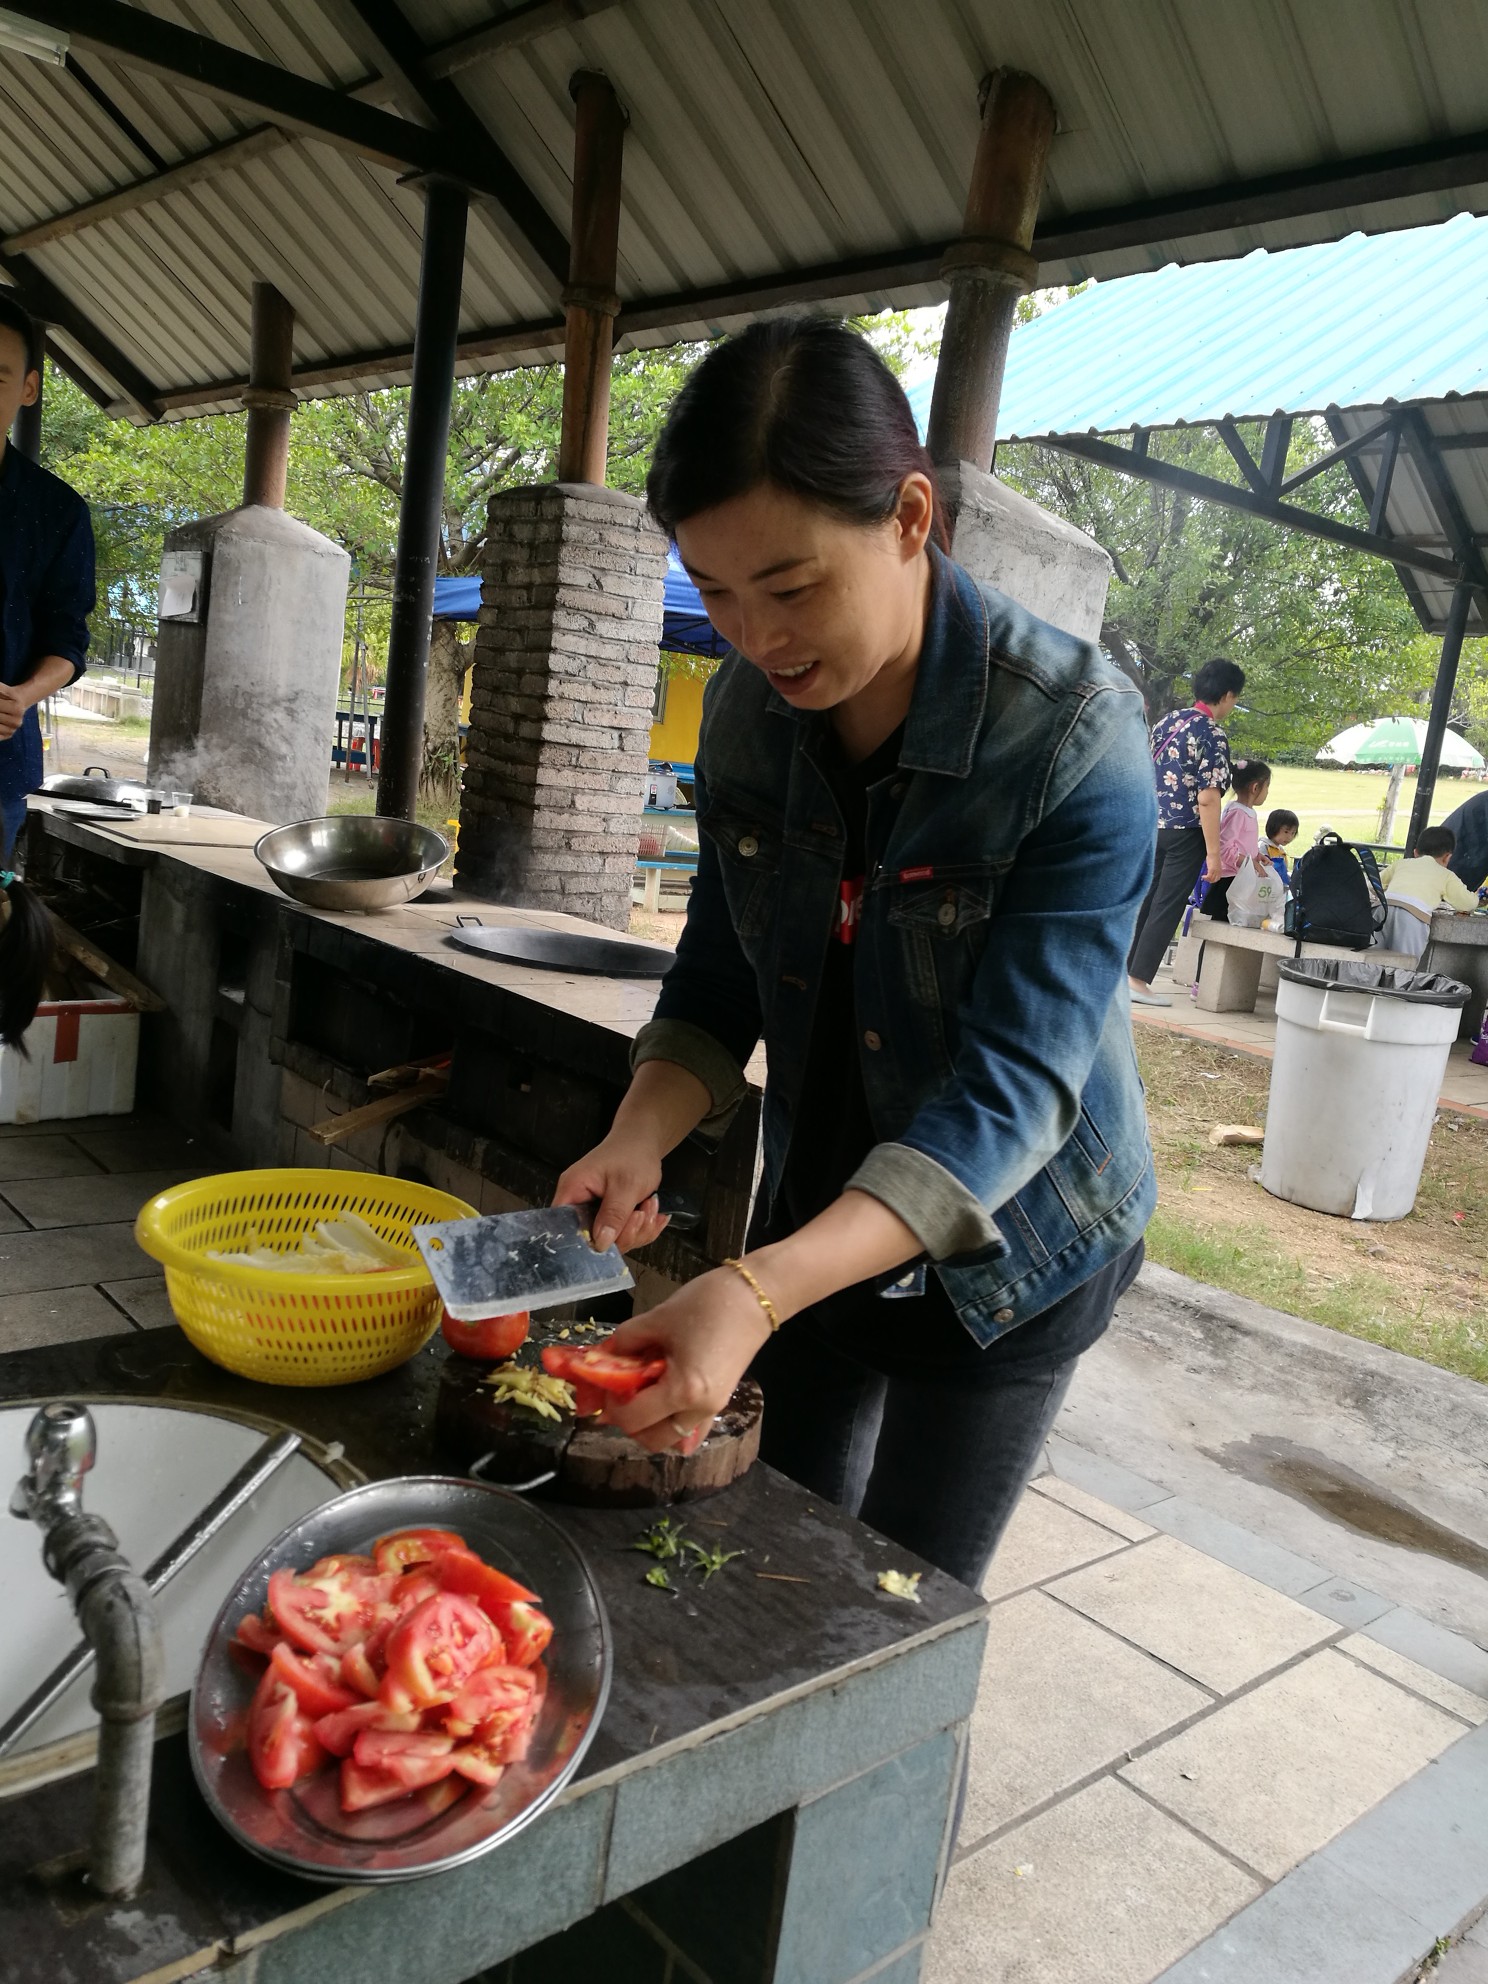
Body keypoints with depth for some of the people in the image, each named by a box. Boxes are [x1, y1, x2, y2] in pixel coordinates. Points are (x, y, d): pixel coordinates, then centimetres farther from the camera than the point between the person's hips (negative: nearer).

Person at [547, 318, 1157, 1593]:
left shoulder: (1074, 736, -27)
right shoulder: (747, 709, -10)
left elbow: (1012, 1090, -31)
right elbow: (719, 984, -2)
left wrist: (761, 1291, -42)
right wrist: (639, 1141, -22)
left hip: (1007, 1249, -5)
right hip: (813, 1223, 5)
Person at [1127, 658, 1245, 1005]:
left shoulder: (1167, 721, 8)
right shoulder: (1213, 736, -15)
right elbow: (1207, 799, -20)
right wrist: (1213, 854, -17)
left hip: (1153, 826, 7)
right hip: (1186, 833, -7)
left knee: (1148, 902, 15)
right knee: (1167, 908, 0)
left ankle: (1127, 972, 19)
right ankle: (1138, 980, 1)